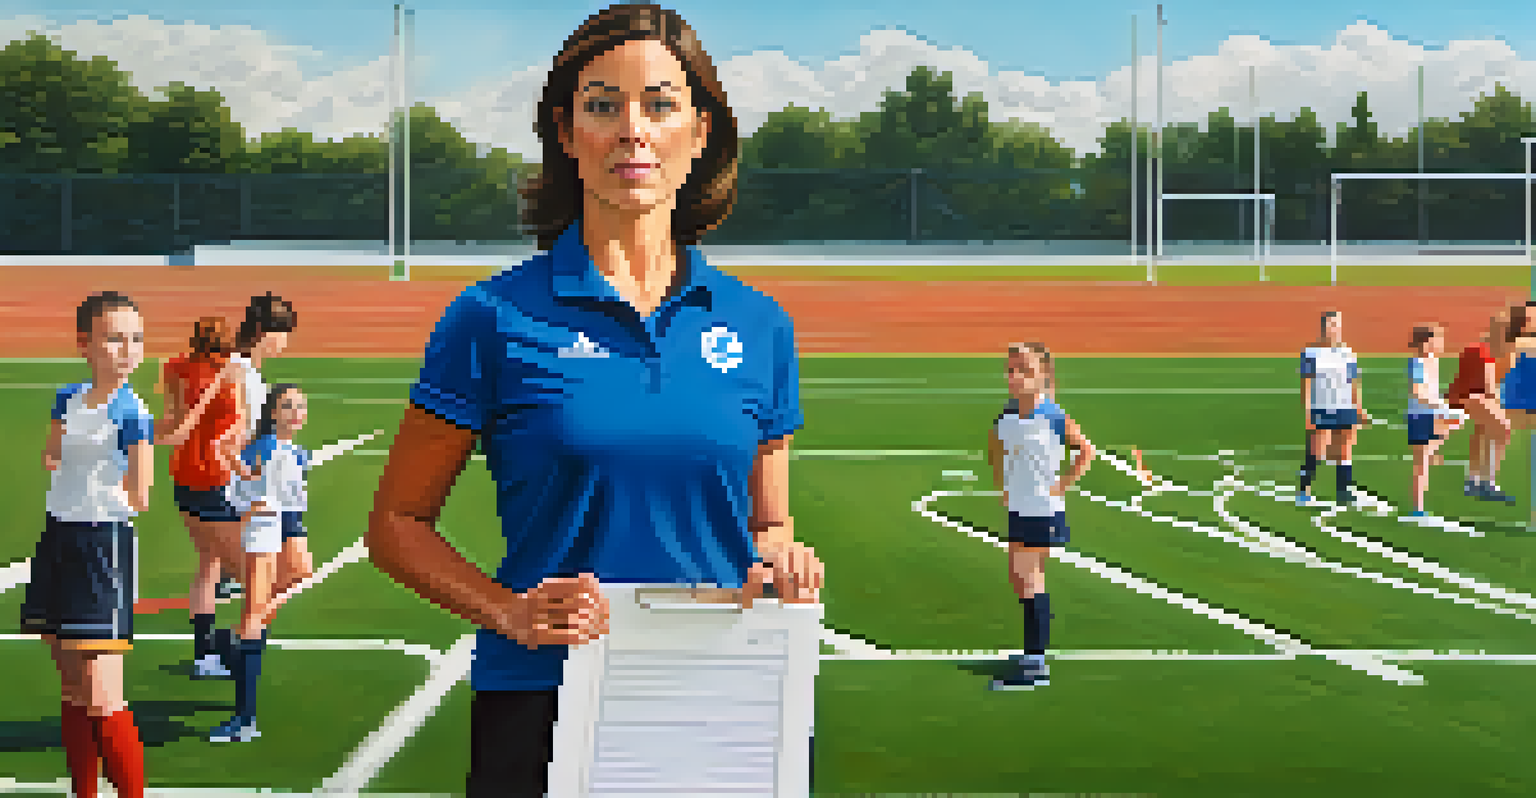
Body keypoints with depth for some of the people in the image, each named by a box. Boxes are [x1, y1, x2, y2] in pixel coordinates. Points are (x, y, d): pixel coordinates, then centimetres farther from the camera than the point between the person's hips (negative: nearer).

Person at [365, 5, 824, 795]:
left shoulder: (759, 325, 5)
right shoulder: (496, 317, -5)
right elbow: (396, 525, 0)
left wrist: (778, 566, -7)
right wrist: (512, 613, -15)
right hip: (540, 712, -3)